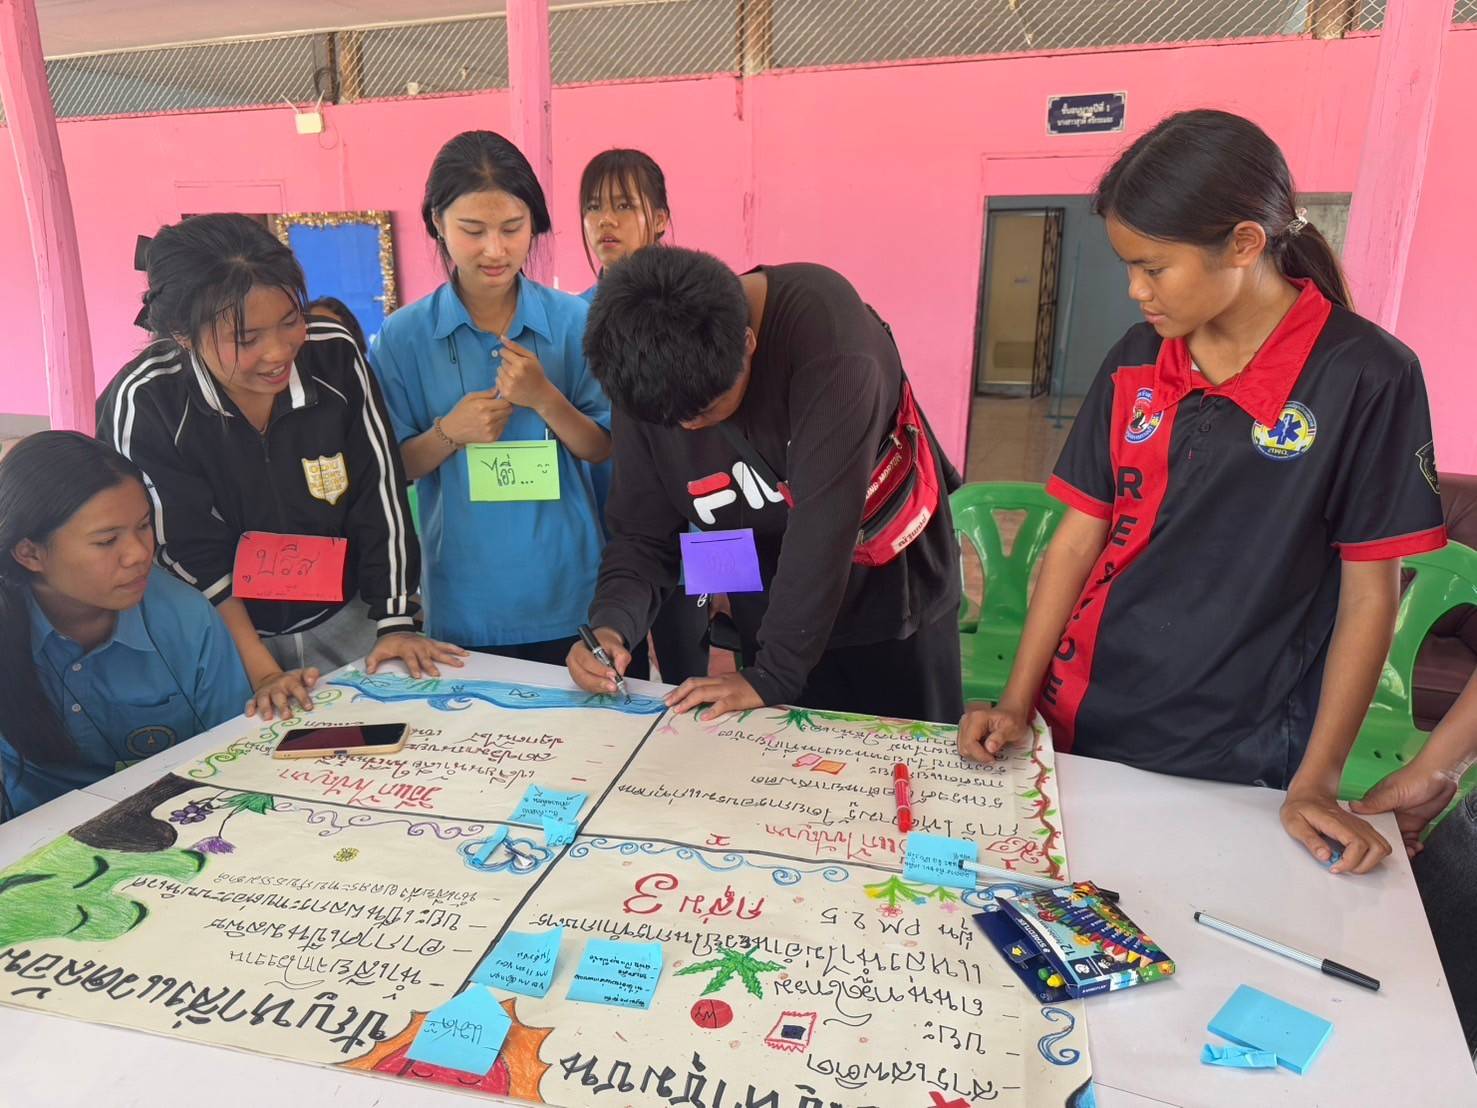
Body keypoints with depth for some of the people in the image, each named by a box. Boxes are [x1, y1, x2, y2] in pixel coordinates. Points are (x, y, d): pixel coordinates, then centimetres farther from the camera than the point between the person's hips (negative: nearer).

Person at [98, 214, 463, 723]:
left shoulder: (334, 354, -13)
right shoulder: (141, 405, -20)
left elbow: (380, 495, -8)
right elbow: (192, 558, -14)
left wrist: (395, 622, -7)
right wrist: (262, 672, -17)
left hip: (347, 620, 3)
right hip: (227, 639, -2)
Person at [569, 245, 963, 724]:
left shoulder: (826, 328, -29)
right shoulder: (648, 381, -14)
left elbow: (824, 518, -33)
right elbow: (642, 533, -6)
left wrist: (773, 673, -31)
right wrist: (611, 625, -24)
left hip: (890, 603, -3)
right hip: (773, 622, 3)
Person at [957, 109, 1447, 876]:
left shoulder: (1365, 377, -11)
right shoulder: (1136, 362, 0)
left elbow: (1370, 593, -7)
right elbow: (1078, 538, 1)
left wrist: (1316, 783, -7)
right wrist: (1016, 703, -4)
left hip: (1234, 765, -3)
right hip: (1079, 725, 4)